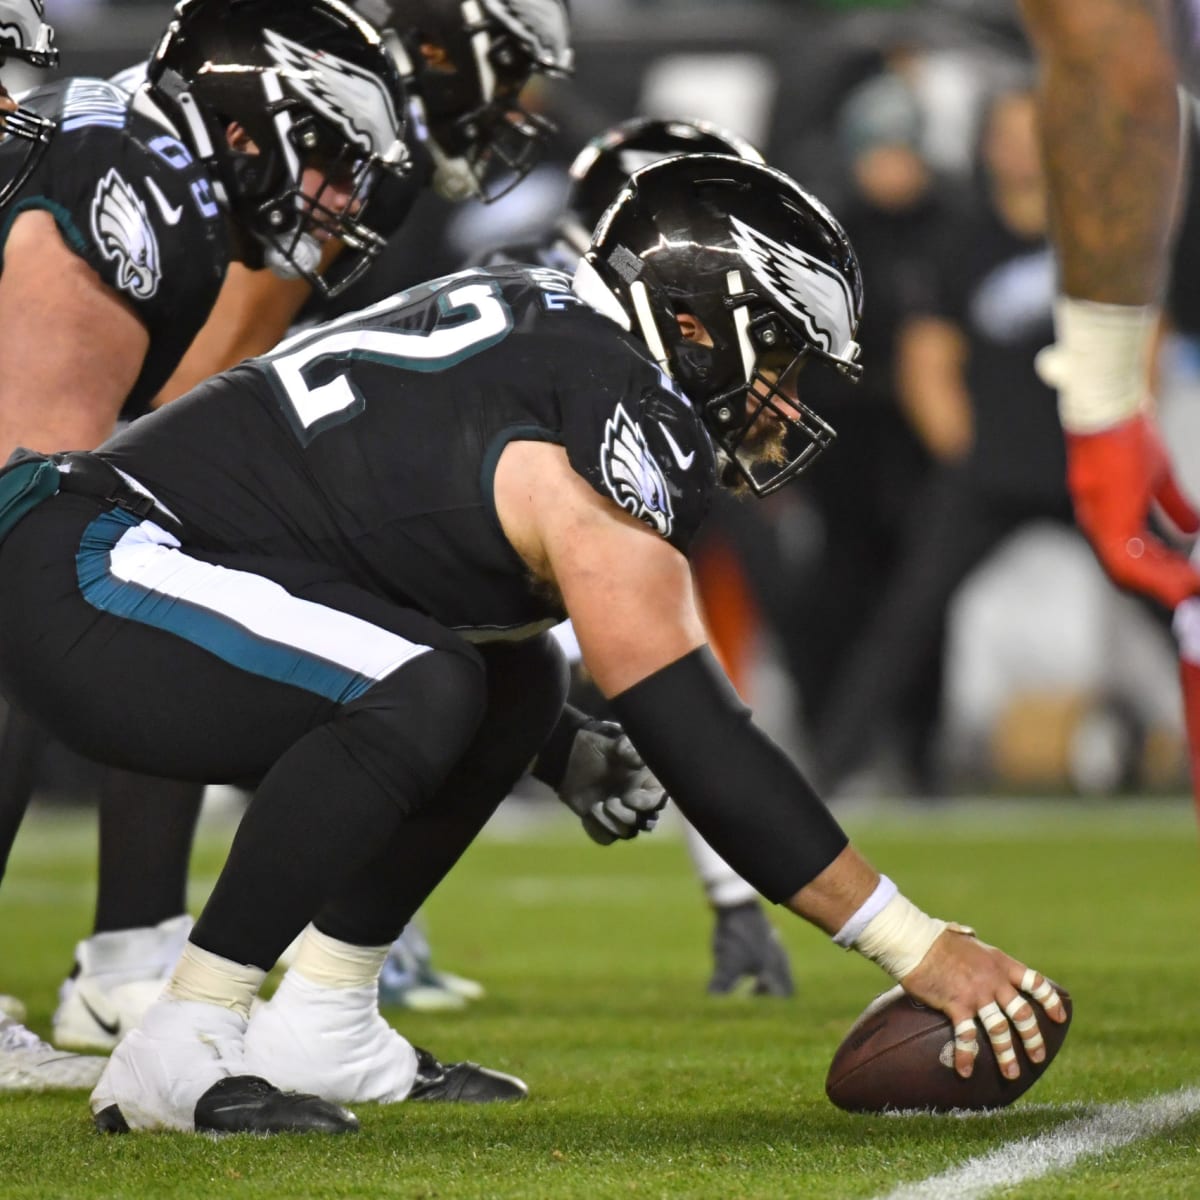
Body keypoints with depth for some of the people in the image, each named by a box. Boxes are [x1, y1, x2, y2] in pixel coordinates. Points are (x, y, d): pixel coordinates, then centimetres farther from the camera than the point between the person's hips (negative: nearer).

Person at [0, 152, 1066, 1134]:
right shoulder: (614, 414, -18)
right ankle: (174, 1059, -21)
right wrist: (919, 947, -17)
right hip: (88, 580, -11)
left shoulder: (546, 331, 12)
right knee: (421, 693, -29)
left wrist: (573, 751, 14)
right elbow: (698, 744, -20)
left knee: (517, 686, 13)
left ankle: (317, 1033, 12)